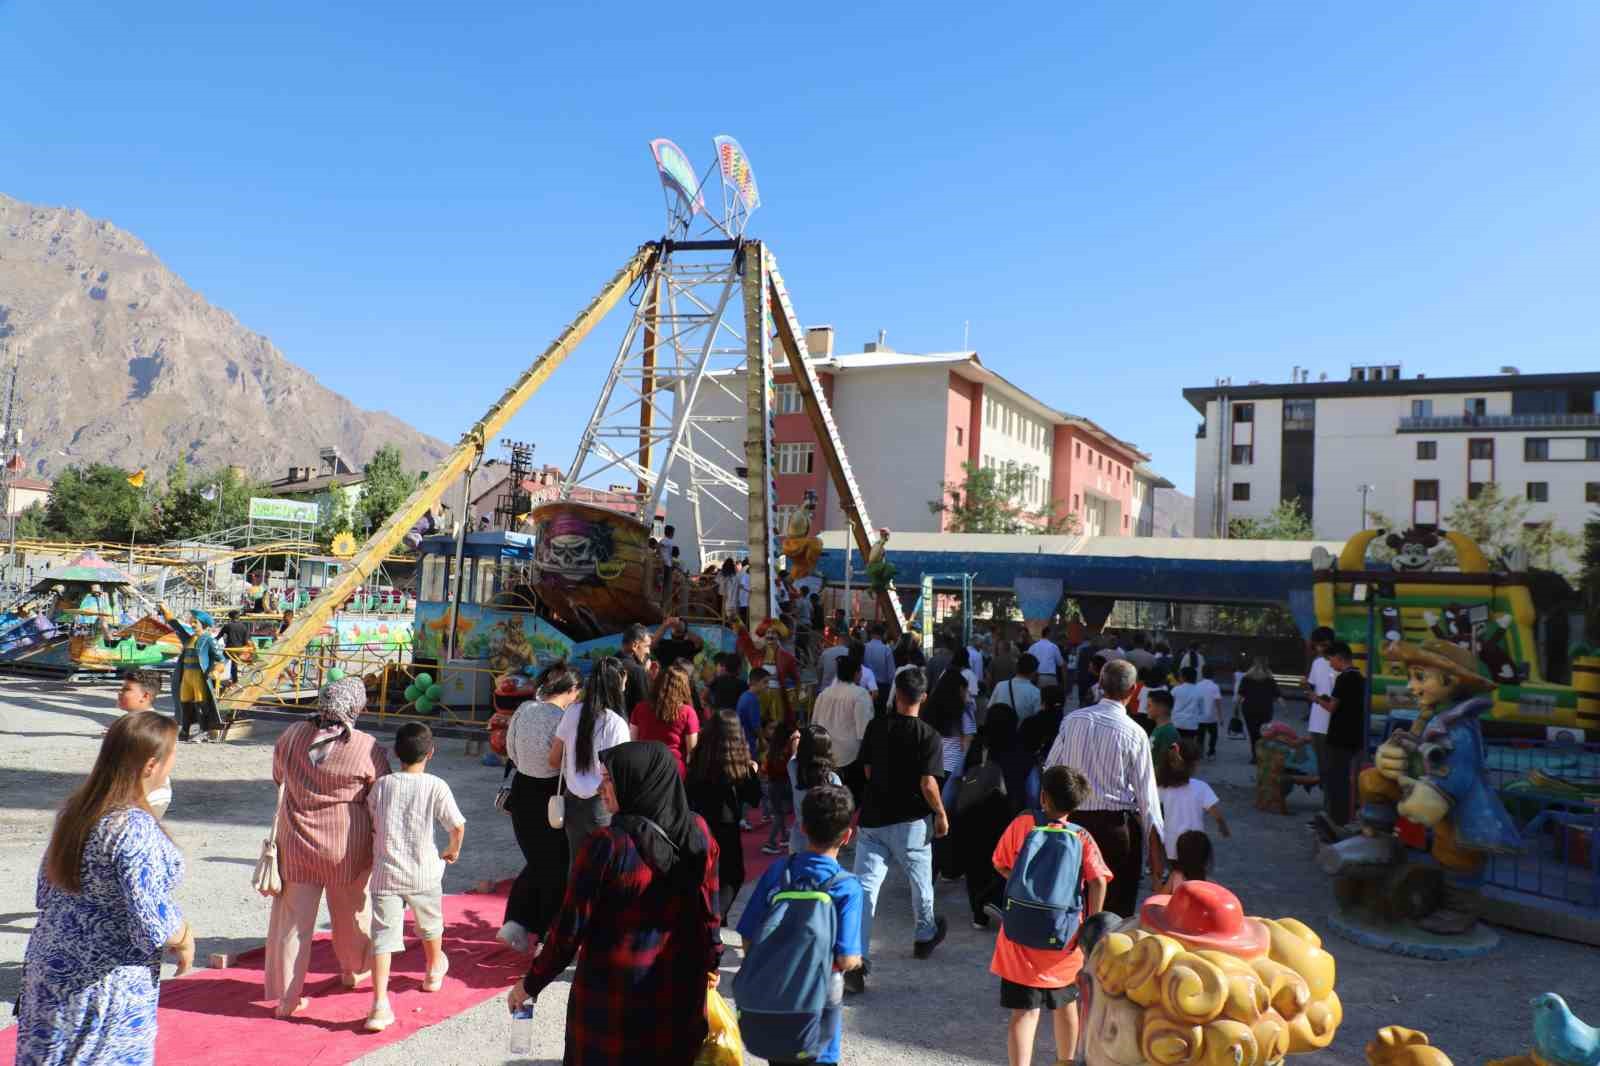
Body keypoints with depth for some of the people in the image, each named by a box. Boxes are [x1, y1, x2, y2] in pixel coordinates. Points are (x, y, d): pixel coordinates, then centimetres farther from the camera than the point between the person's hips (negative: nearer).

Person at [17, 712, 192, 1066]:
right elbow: (153, 922, -26)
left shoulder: (75, 807, -1)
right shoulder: (135, 828, -27)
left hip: (50, 963, 8)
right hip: (104, 983, -8)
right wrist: (185, 943, -7)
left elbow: (47, 887, 11)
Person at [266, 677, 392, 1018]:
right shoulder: (367, 748, -16)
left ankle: (287, 998, 15)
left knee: (293, 919, 11)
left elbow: (278, 777, 13)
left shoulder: (292, 736, -5)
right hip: (347, 848, -2)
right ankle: (353, 971, 41)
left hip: (296, 845, 2)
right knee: (351, 912, 20)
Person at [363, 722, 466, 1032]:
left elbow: (370, 823, 7)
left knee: (383, 935, 1)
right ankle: (434, 971, 47)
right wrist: (453, 850, 12)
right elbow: (457, 825, -9)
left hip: (385, 873, 1)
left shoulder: (381, 785, -2)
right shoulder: (436, 786, -10)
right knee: (430, 924, 24)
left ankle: (380, 1003, -11)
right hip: (423, 873, 0)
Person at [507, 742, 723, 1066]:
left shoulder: (606, 844, -22)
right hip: (678, 987, 4)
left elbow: (571, 925, -16)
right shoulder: (697, 832, -9)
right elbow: (708, 910, 0)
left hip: (613, 988, -4)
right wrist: (711, 963, 16)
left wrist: (531, 983, -2)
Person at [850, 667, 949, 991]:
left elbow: (867, 771, 8)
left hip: (873, 818, 2)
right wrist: (941, 814, -1)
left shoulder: (875, 727, -1)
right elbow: (927, 784, -16)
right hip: (911, 821, -2)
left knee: (865, 888, 0)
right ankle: (925, 936, 43)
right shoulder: (928, 735, -13)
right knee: (920, 882, 22)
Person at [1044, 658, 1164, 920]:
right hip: (1117, 824, -3)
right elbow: (1146, 794, -7)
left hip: (1075, 820, 3)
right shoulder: (1134, 733, -10)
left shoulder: (1072, 720, -2)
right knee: (1118, 909, 8)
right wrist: (1156, 850, 0)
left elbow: (1050, 772, 4)